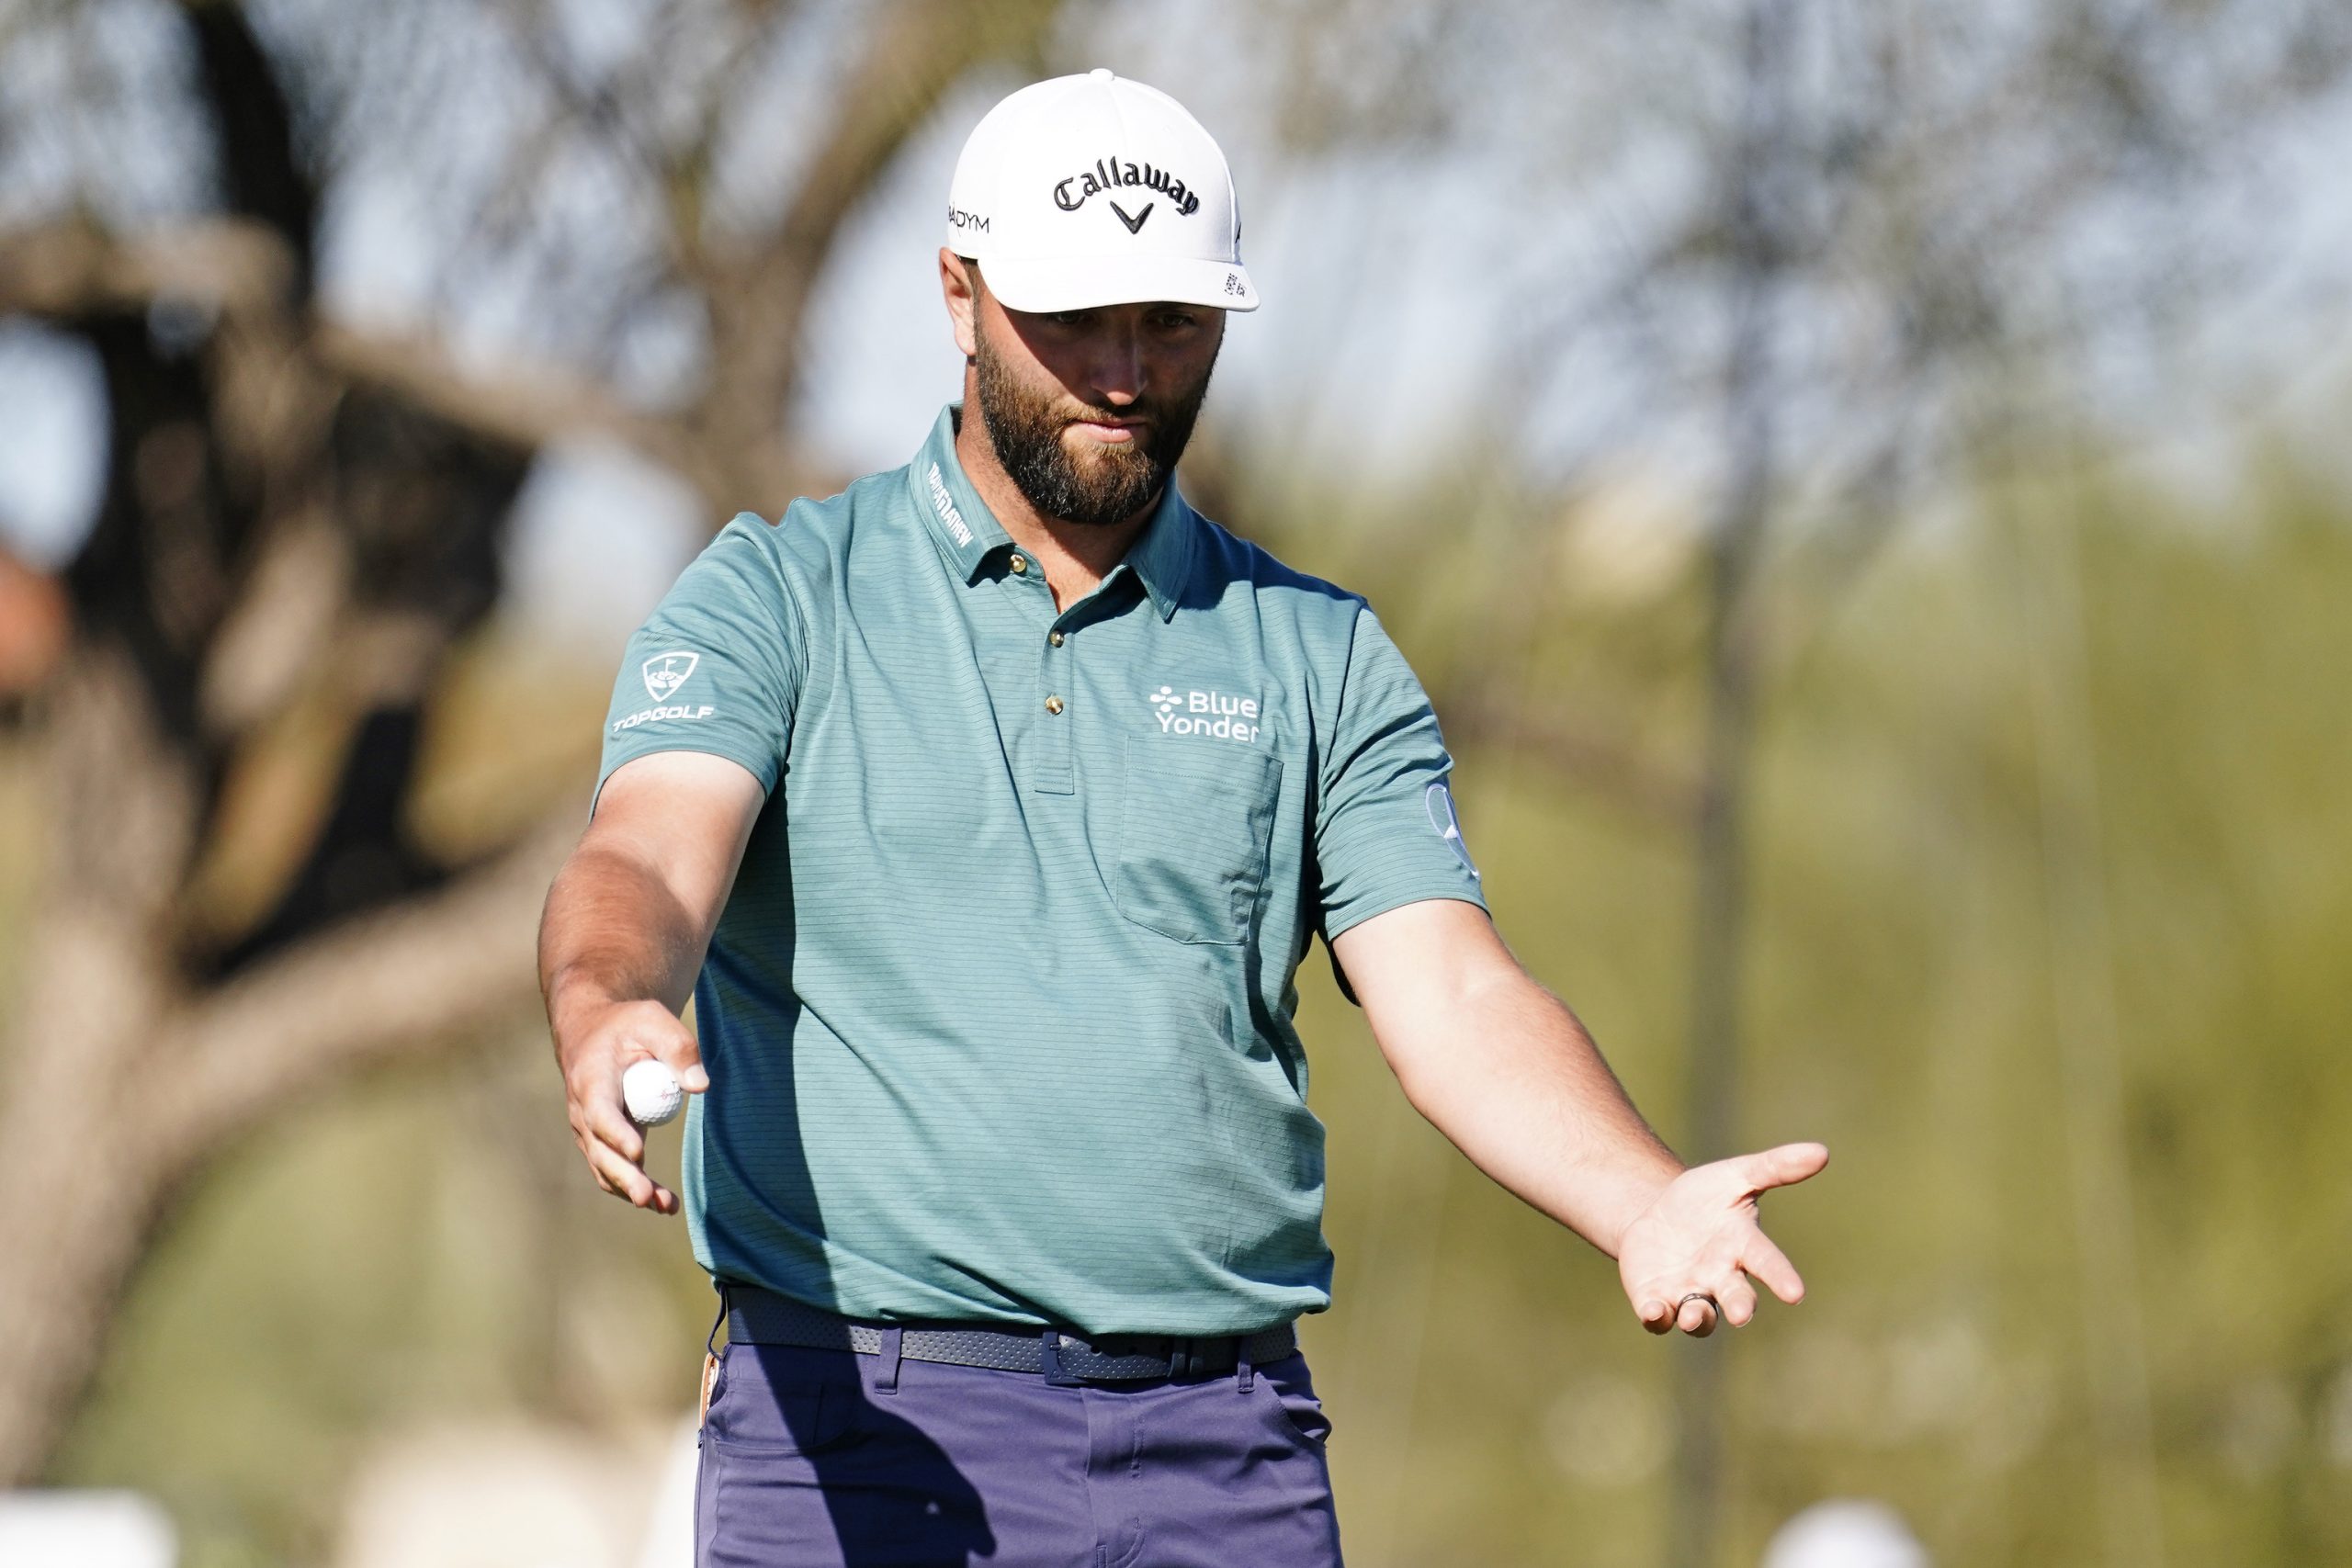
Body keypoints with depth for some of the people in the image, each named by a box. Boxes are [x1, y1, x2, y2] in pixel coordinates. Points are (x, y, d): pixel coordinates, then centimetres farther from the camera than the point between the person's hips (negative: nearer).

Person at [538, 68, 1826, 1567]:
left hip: (1225, 1445, 2)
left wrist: (1647, 1204, -19)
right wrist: (607, 1015, -36)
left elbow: (1454, 994, 2)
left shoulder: (1325, 658, 12)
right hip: (852, 1430, -2)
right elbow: (648, 859, -11)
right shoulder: (780, 596, 5)